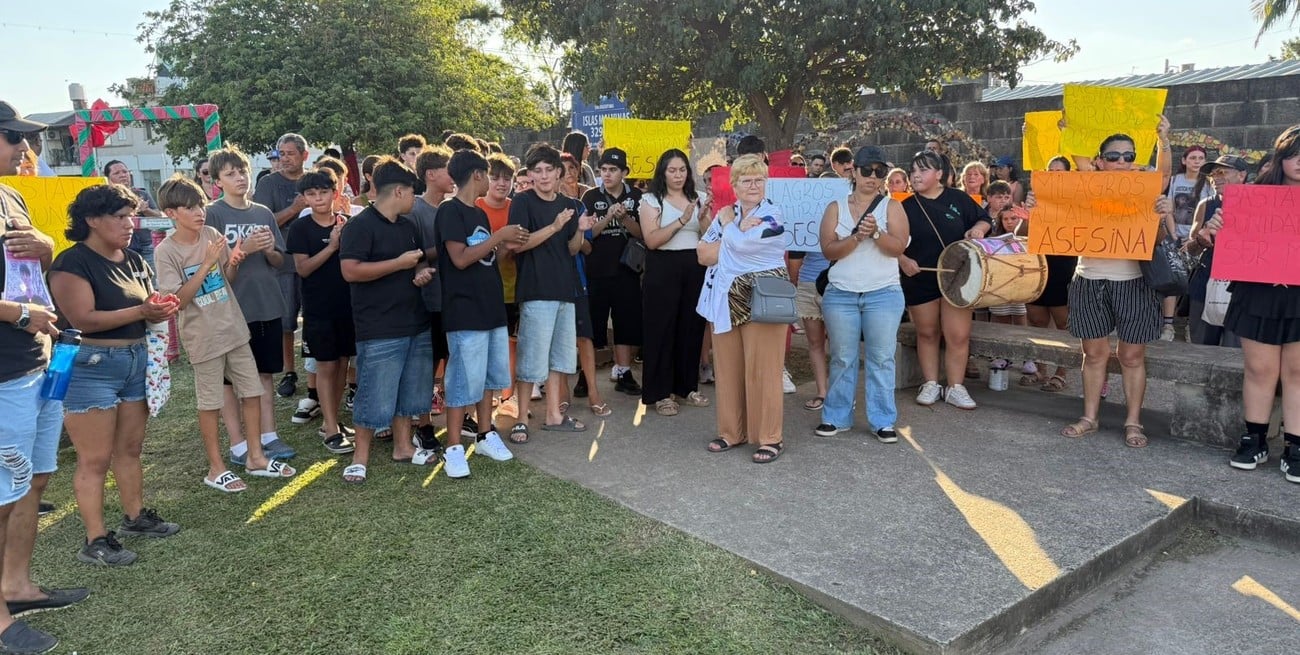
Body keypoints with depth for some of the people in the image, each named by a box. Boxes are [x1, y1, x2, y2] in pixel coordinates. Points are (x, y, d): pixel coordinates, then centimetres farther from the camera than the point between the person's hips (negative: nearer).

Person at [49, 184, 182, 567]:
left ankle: (136, 518, 27)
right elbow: (83, 319, -21)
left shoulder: (134, 261, 12)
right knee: (95, 460, -3)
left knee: (130, 449, 15)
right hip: (91, 367, -7)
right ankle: (95, 542, 4)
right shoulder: (73, 263, -12)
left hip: (136, 362, 8)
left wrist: (160, 309, -5)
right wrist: (140, 311, -25)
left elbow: (147, 308, 18)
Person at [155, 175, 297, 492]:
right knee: (210, 403, 6)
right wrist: (206, 264, -22)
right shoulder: (166, 251, -12)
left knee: (252, 392, 10)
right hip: (203, 337, -5)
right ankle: (216, 468, 20)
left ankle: (255, 457, 24)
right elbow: (177, 301, -17)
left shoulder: (213, 235, 1)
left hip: (234, 328, 5)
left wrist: (233, 263, -11)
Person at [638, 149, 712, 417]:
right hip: (663, 269, -3)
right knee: (661, 329, -1)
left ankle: (687, 386, 21)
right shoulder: (651, 200, 1)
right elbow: (651, 240, -12)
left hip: (695, 268, 4)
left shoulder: (698, 199, 11)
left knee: (692, 327, 6)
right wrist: (682, 220, -20)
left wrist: (703, 218, -12)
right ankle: (659, 393, 7)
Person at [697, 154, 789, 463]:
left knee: (762, 371, -4)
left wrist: (731, 228, 1)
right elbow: (704, 254, 3)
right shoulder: (725, 213, 13)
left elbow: (738, 244, -18)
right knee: (727, 368, 9)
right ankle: (732, 432, 22)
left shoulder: (772, 216, -6)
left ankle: (770, 438, 7)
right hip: (726, 300, 6)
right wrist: (740, 228, -5)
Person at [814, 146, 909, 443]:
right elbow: (829, 250, -4)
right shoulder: (835, 208, 7)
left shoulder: (891, 206, 5)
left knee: (881, 359, 0)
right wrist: (858, 236, -17)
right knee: (842, 359, 6)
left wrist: (876, 232, -22)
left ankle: (883, 421, 8)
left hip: (883, 294, -1)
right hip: (840, 294, 1)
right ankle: (836, 417, 15)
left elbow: (898, 247, -7)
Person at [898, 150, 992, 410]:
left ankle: (955, 387, 10)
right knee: (927, 333, 10)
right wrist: (902, 260, -15)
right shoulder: (907, 206, 0)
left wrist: (978, 229, -10)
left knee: (958, 335, -3)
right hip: (920, 279, 0)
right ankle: (930, 384, 22)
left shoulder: (958, 199, 1)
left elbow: (985, 219, 11)